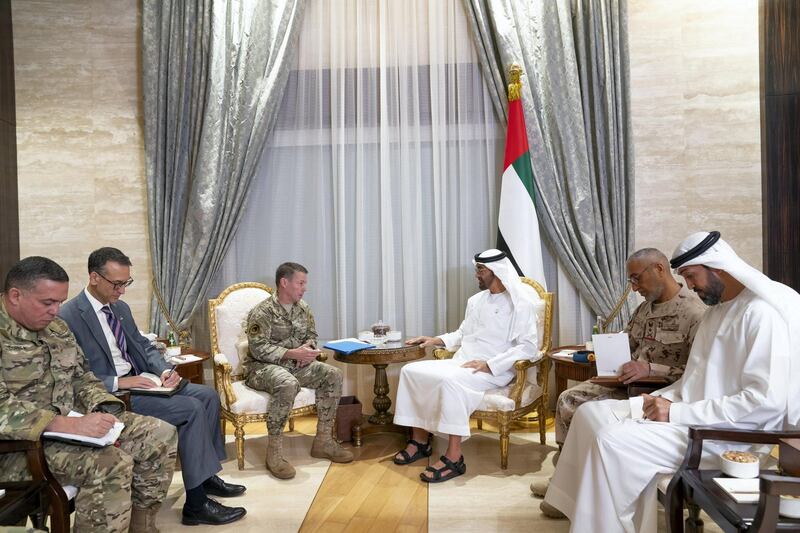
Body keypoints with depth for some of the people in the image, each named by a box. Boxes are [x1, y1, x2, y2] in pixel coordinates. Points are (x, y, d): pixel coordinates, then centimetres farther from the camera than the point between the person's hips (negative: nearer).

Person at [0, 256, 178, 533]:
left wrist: (104, 410, -6)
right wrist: (69, 424, -34)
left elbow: (81, 376, 14)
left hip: (71, 422, 9)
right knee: (111, 463, -31)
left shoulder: (57, 328, 10)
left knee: (161, 435, -1)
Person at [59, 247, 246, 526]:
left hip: (139, 382, 9)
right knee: (191, 409, -22)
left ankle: (207, 475, 11)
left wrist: (165, 370, -3)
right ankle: (196, 504, -14)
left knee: (207, 395, -1)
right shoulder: (68, 316, -15)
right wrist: (119, 382, -25)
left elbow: (143, 345, 17)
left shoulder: (121, 307, 11)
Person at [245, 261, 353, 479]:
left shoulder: (303, 308, 8)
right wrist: (292, 353, -28)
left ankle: (323, 441, -8)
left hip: (296, 364, 7)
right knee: (288, 384, -39)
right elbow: (259, 348, -21)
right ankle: (274, 451, -28)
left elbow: (312, 335, 18)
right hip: (262, 366, -7)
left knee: (333, 375, -14)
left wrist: (308, 347, -6)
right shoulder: (262, 312, -14)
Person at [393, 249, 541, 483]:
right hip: (462, 362, 8)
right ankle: (420, 440, 1)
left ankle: (454, 458, -29)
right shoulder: (476, 300, 17)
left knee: (450, 381, -37)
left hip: (494, 371, -8)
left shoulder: (520, 303, -7)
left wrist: (489, 364, -22)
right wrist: (436, 340, 12)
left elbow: (529, 347, -16)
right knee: (411, 371, -8)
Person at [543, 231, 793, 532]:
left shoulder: (762, 312, -16)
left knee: (612, 440, -24)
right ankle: (575, 507, 3)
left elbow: (767, 400, -23)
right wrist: (662, 399, -1)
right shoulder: (717, 309, 15)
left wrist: (678, 412, -22)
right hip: (694, 415, 10)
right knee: (591, 413, 0)